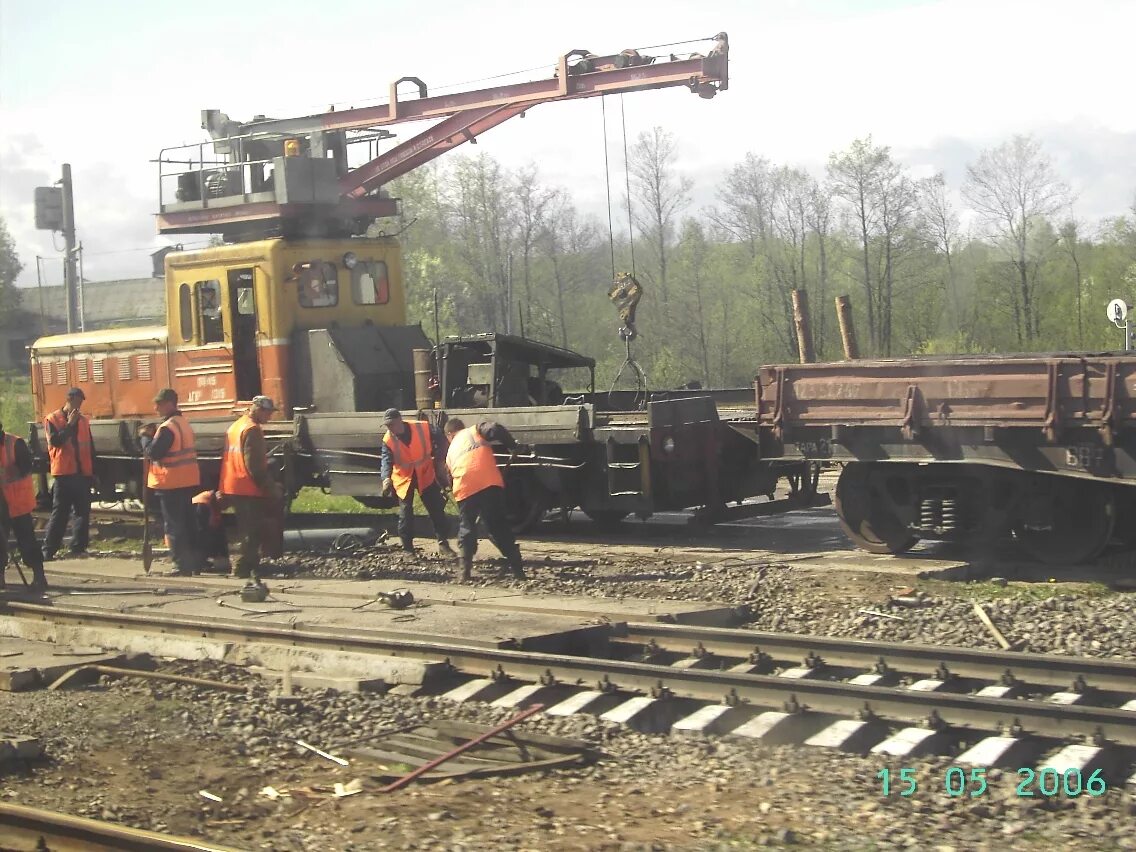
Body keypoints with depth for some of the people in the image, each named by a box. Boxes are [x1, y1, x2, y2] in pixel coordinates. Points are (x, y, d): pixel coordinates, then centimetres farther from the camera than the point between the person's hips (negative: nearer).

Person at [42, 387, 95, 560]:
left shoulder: (84, 420, 12)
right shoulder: (53, 420, -2)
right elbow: (55, 441, -18)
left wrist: (92, 471, 11)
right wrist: (70, 424, -18)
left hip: (83, 473, 5)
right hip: (63, 474, -5)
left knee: (83, 512, 5)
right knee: (60, 513, -5)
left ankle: (78, 547, 11)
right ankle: (48, 550, -1)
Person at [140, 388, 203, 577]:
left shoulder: (167, 427, -18)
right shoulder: (183, 423, 13)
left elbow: (152, 452, -20)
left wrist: (145, 436, -4)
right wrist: (152, 436, 8)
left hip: (171, 484, -9)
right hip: (188, 482, 9)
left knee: (173, 526, -4)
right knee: (188, 524, 15)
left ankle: (182, 566, -5)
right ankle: (195, 562, 19)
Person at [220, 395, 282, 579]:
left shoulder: (235, 427, 17)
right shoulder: (252, 430, -14)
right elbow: (255, 464, -20)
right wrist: (271, 487, -16)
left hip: (232, 488, 10)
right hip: (249, 488, -10)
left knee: (247, 530, 16)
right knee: (253, 531, -6)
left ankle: (250, 565, 20)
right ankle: (243, 568, -8)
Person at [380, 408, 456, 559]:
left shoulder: (423, 428, -18)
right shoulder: (388, 440, -16)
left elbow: (440, 439, -2)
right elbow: (386, 460, -26)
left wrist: (440, 460, -3)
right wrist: (386, 478, -45)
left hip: (425, 474, 0)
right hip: (403, 478, 0)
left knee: (436, 509, 1)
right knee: (406, 514, 1)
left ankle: (443, 544, 10)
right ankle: (407, 549, 9)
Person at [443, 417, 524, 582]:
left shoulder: (451, 451, 30)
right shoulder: (475, 431, 21)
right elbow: (496, 429, 1)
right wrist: (512, 446, 11)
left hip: (465, 489, 1)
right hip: (490, 484, -1)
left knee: (466, 528, 17)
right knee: (500, 527, 8)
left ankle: (465, 571, 9)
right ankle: (517, 569, 7)